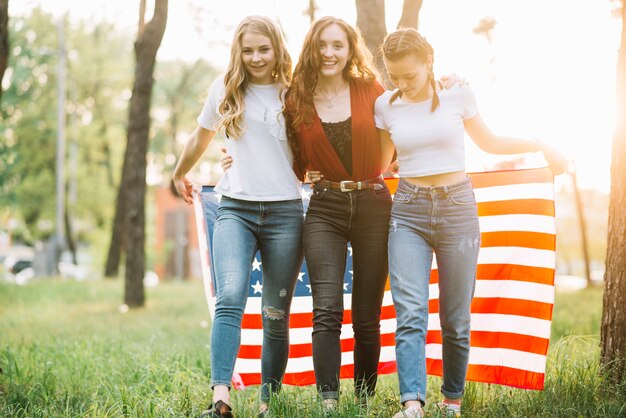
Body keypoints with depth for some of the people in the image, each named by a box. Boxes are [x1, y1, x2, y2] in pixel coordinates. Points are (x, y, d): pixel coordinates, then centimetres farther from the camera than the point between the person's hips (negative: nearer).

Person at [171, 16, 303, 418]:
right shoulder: (226, 90, 8)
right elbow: (202, 136, 25)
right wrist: (180, 174, 36)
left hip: (284, 213, 1)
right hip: (235, 209, -1)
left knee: (276, 316, 3)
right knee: (230, 297, -22)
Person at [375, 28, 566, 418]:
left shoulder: (458, 95, 0)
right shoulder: (387, 105, 4)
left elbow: (488, 142, 16)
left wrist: (541, 145, 10)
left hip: (457, 208, 0)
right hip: (409, 210, 1)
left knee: (456, 319, 3)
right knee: (410, 314, -15)